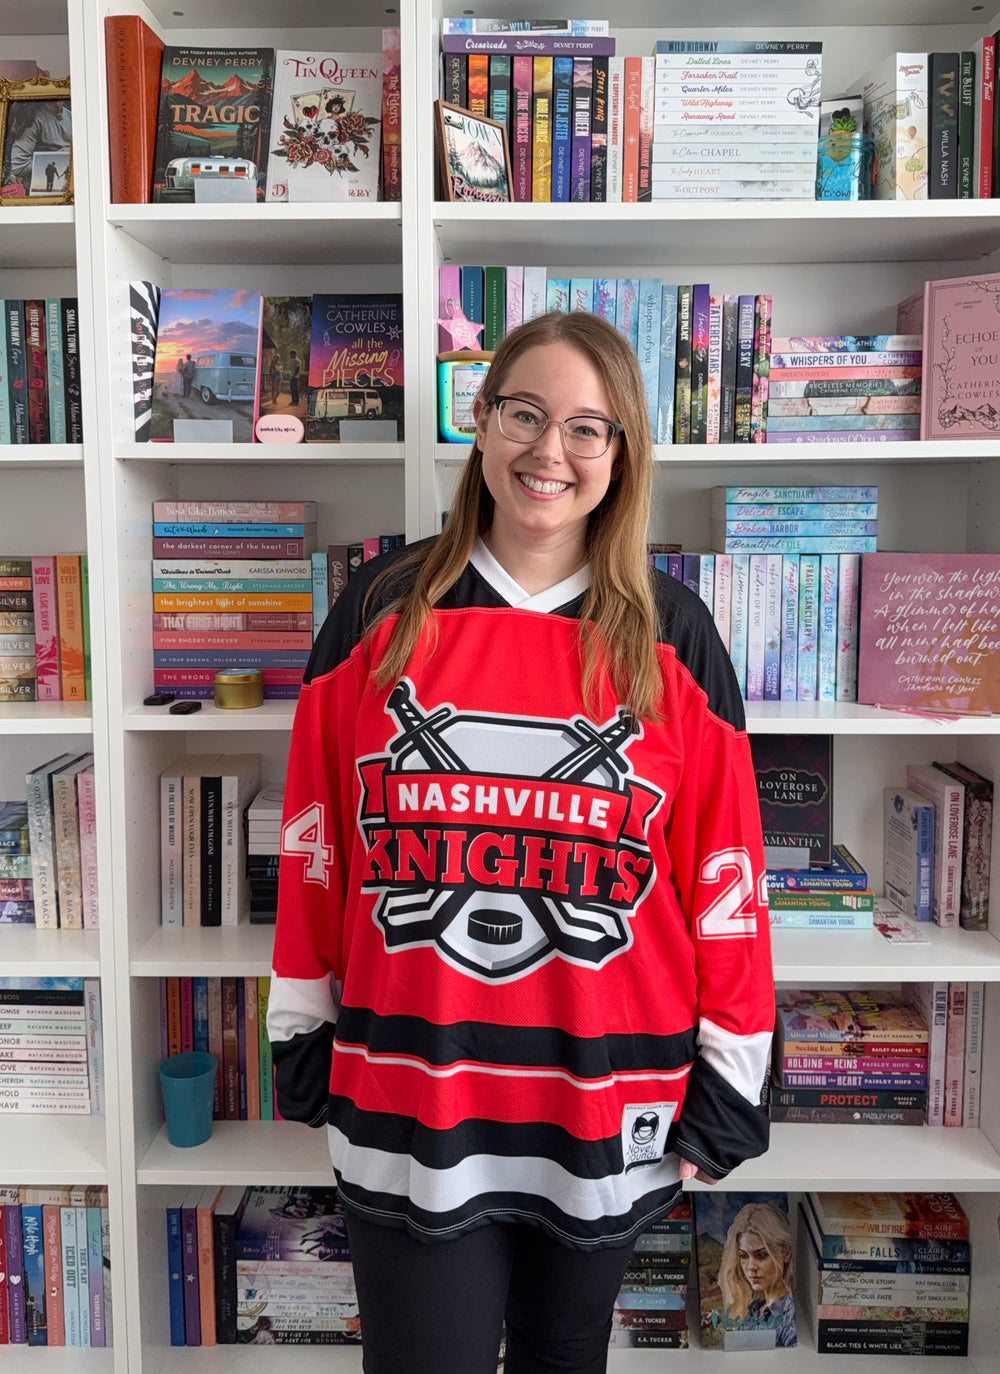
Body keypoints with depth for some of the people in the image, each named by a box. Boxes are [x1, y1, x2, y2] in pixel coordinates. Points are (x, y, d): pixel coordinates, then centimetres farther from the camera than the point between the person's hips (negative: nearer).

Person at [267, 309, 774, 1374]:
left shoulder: (670, 635, -2)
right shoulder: (381, 610, -1)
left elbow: (723, 868, 0)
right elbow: (315, 845, 2)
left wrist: (726, 1086, 1)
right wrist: (303, 1044, 5)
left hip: (607, 1108, 1)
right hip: (404, 1097, 0)